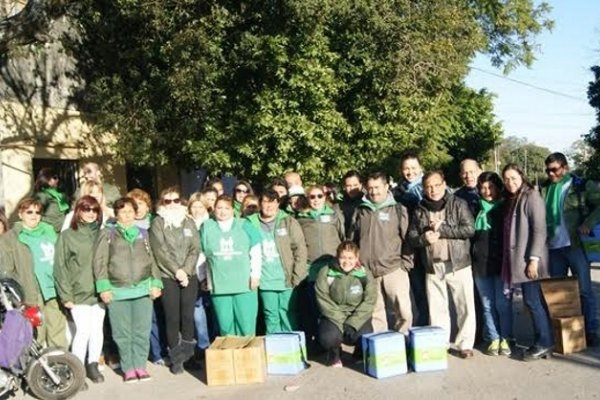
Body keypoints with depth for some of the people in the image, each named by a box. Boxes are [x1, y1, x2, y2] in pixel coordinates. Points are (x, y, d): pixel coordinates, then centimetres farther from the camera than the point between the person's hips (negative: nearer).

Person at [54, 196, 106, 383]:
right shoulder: (68, 235, 0)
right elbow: (60, 267, -2)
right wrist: (66, 295, -7)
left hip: (99, 291, 3)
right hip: (79, 294, -3)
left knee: (97, 330, 8)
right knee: (83, 331, -7)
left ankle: (93, 365, 23)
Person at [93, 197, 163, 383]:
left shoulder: (143, 233, 14)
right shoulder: (107, 234, 5)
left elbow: (152, 260, 13)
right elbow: (99, 261, 0)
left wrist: (156, 283, 3)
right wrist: (103, 287, -8)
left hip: (143, 289, 2)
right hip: (117, 291, -2)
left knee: (142, 330, 3)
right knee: (123, 333, 3)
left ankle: (140, 365, 14)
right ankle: (128, 367, 14)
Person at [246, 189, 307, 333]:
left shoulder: (289, 222, -1)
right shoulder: (251, 224, 3)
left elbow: (300, 250, -3)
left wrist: (296, 277, -8)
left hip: (286, 281, -1)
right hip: (265, 282, 1)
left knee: (288, 317, 5)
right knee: (271, 318, 9)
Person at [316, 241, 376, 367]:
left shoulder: (364, 274, -4)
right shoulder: (326, 273, -8)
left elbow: (369, 302, -6)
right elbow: (324, 301, -9)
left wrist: (352, 323, -17)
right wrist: (340, 322, -18)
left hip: (358, 317, 1)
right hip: (333, 316, -1)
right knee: (328, 338, -30)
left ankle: (360, 355, 15)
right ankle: (334, 355, 11)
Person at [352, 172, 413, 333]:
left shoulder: (398, 210, 3)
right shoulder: (360, 212, 11)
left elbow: (408, 238, 1)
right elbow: (353, 240, 16)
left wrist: (406, 264, -4)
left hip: (394, 270, -2)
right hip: (367, 271, 3)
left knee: (403, 310, -7)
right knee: (375, 313, 8)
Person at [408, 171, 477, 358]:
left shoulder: (458, 204, -1)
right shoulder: (420, 210, 8)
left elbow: (469, 229, -11)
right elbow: (411, 236, 6)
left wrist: (441, 229, -13)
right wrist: (424, 238, -16)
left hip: (458, 264, -2)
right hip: (432, 266, 3)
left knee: (465, 306, 1)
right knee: (436, 308, 9)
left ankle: (464, 344, 14)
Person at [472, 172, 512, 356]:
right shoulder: (477, 210, 9)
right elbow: (470, 235, 12)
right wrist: (471, 257, 5)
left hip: (502, 263, -2)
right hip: (481, 264, 2)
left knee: (503, 303, -1)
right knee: (487, 304, 6)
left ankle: (505, 339, 11)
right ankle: (493, 339, 14)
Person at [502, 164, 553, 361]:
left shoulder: (531, 197, -10)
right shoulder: (510, 200, 15)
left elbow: (539, 230, -16)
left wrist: (534, 259, -20)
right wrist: (509, 260, 13)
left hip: (529, 259, -8)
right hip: (517, 260, 8)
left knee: (532, 300, -5)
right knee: (534, 301, 11)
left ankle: (544, 343, 5)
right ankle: (543, 342, 16)